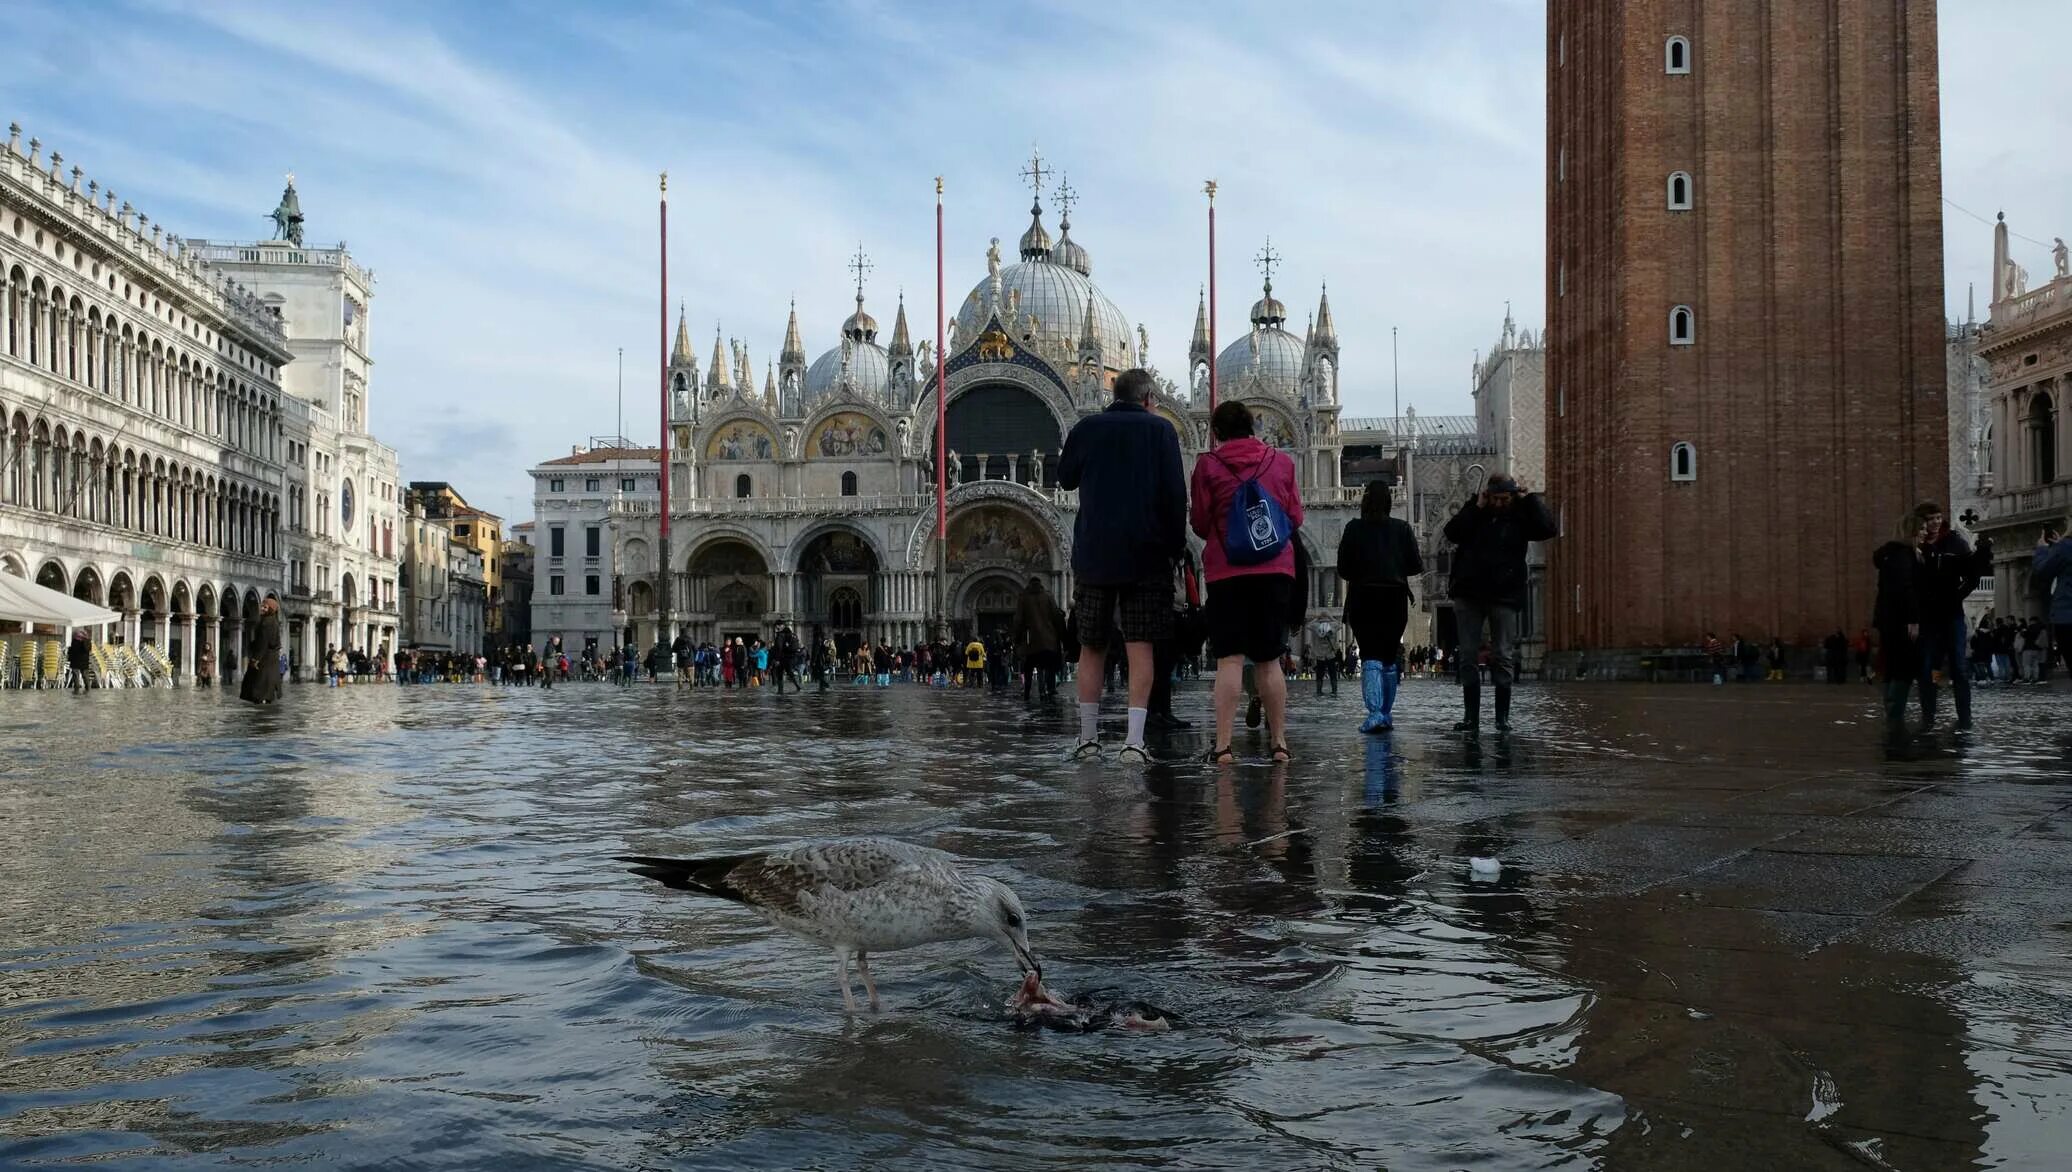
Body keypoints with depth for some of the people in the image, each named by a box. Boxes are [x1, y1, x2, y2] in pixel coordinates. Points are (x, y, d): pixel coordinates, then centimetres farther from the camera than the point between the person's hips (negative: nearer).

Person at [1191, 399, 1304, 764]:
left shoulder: (1208, 464, -2)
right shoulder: (1282, 462, 7)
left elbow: (1199, 523, 2)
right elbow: (1296, 519, 12)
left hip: (1228, 572, -2)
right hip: (1276, 570, 3)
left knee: (1230, 659, -5)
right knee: (1270, 660, 11)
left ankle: (1222, 744, -11)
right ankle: (1279, 741, 13)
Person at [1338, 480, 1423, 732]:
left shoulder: (1353, 528, -3)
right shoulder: (1402, 528, 1)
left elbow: (1343, 570, -3)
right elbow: (1415, 566, 0)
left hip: (1362, 598, -2)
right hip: (1395, 599, 2)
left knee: (1370, 658, -4)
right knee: (1390, 658, 14)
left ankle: (1375, 713, -22)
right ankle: (1386, 714, 18)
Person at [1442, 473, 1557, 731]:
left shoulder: (1520, 517, 4)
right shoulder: (1475, 514, 8)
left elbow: (1547, 529, -12)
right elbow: (1452, 533, -6)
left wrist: (1529, 498, -6)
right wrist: (1477, 507, -7)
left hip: (1504, 596, -2)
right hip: (1469, 594, 2)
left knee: (1503, 657, -1)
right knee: (1467, 656, 2)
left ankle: (1503, 716, 4)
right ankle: (1471, 715, 7)